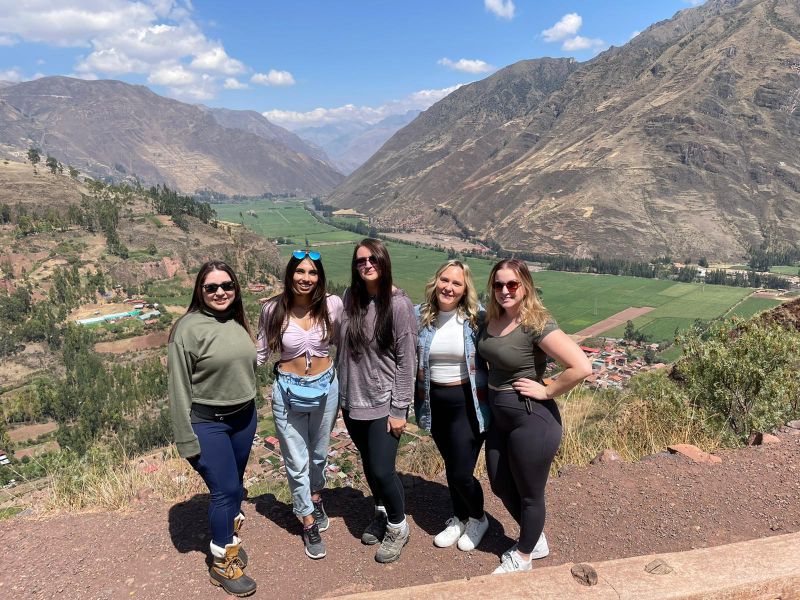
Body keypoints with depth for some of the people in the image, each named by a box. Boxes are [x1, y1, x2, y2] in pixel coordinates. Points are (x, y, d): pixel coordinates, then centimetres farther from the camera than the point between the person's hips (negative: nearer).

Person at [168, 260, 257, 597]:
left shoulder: (238, 323, 3)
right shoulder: (189, 328, -15)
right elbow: (179, 389, -13)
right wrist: (186, 440, -12)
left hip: (244, 417, 6)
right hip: (208, 423, -5)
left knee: (234, 486, 17)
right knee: (225, 489, 0)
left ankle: (230, 539, 40)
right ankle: (223, 563, 20)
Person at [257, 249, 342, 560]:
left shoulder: (332, 304, -13)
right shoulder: (273, 309, -15)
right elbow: (262, 352, -3)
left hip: (325, 386, 2)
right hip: (289, 391, -1)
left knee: (319, 453, 23)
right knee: (296, 462, 9)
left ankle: (315, 499, 53)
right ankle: (309, 524, 31)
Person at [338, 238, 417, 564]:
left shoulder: (398, 303, -14)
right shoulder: (350, 297, 0)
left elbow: (406, 360, -12)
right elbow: (342, 347, 9)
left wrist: (399, 409, -12)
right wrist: (342, 392, 9)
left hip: (384, 402, -5)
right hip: (352, 400, 5)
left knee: (382, 470, -4)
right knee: (368, 463, 19)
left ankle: (398, 526, 24)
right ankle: (381, 514, 44)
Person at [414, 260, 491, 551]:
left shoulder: (477, 317, -11)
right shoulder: (419, 316, -4)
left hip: (467, 402, -3)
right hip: (434, 402, 3)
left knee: (461, 473, 0)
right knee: (451, 466, 19)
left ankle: (478, 519, 32)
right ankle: (459, 518, 45)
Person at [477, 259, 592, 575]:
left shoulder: (537, 325, -23)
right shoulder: (492, 318, -1)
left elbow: (582, 366, -30)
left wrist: (546, 391, -20)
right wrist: (488, 390, 6)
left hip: (532, 420, -8)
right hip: (499, 416, 8)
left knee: (529, 494, 14)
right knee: (500, 486, 23)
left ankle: (522, 558, 37)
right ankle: (534, 538, 48)